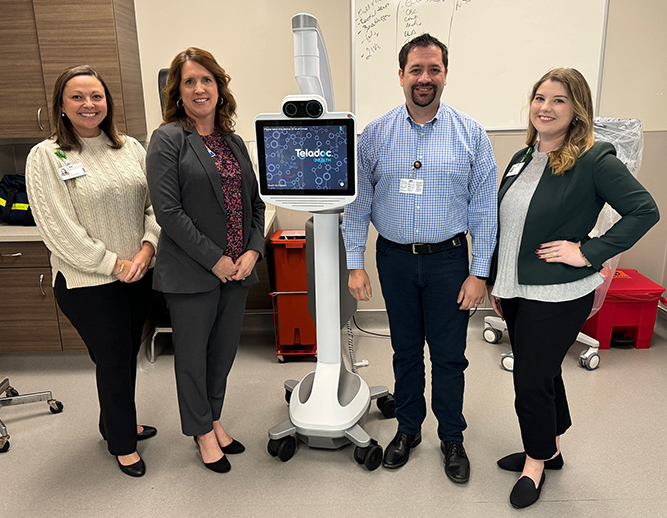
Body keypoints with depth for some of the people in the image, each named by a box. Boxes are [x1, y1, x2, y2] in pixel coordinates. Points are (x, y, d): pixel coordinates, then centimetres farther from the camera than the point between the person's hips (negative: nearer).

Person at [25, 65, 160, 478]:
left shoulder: (131, 148, 6)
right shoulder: (45, 157, -8)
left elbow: (155, 204, 6)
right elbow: (58, 229, -14)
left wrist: (147, 247, -10)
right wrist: (114, 264, -15)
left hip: (140, 274, 5)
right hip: (87, 282, -5)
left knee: (129, 354, 19)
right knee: (113, 359, 8)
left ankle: (117, 423, 44)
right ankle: (122, 442, 30)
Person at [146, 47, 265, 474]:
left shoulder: (234, 143, 11)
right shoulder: (168, 139, -7)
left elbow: (255, 203, 12)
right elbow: (168, 211, -15)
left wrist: (253, 251, -3)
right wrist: (215, 259, -16)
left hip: (237, 268, 6)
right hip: (191, 273, -5)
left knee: (225, 349, 17)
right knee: (193, 353, 10)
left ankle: (214, 420, 39)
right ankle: (202, 431, 32)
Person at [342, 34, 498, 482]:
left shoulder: (471, 134, -3)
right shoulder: (375, 134, 0)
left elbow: (484, 208, -2)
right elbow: (358, 202, 2)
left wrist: (479, 273, -6)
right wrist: (355, 264, -3)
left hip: (448, 259, -1)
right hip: (395, 259, 1)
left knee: (450, 355, 9)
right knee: (405, 349, 16)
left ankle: (452, 437, 32)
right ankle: (408, 428, 36)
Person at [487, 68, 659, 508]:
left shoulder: (594, 160, -13)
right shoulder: (522, 158, 8)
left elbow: (645, 210, -14)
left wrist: (587, 252, -19)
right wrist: (495, 279, 15)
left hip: (558, 296, -7)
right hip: (516, 290, 7)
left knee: (531, 380, 2)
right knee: (543, 373, 20)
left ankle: (536, 465, 27)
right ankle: (551, 450, 41)